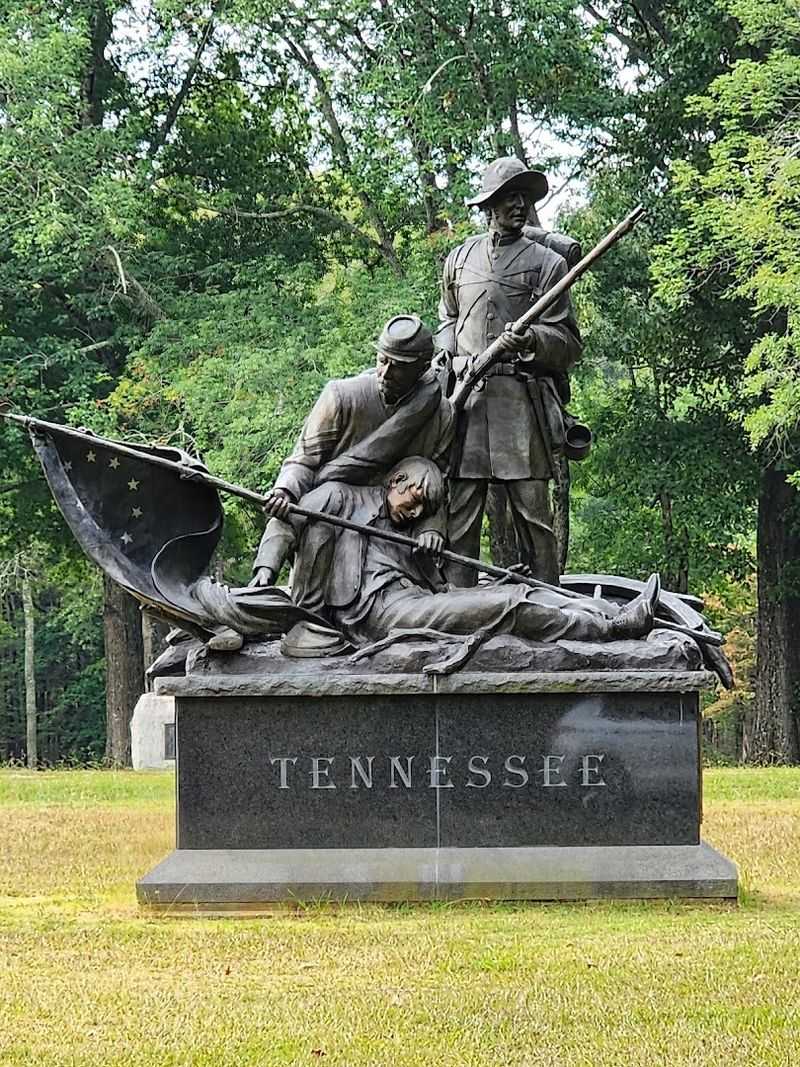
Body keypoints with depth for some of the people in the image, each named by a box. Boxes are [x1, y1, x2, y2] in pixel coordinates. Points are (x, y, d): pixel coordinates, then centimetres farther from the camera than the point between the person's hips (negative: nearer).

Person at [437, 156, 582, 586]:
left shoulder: (547, 263, 6)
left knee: (533, 512, -4)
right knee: (459, 511, -2)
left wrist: (531, 341, -16)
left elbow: (569, 342, 4)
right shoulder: (459, 259, 17)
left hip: (523, 400, -3)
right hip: (464, 394, 3)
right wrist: (443, 354, 12)